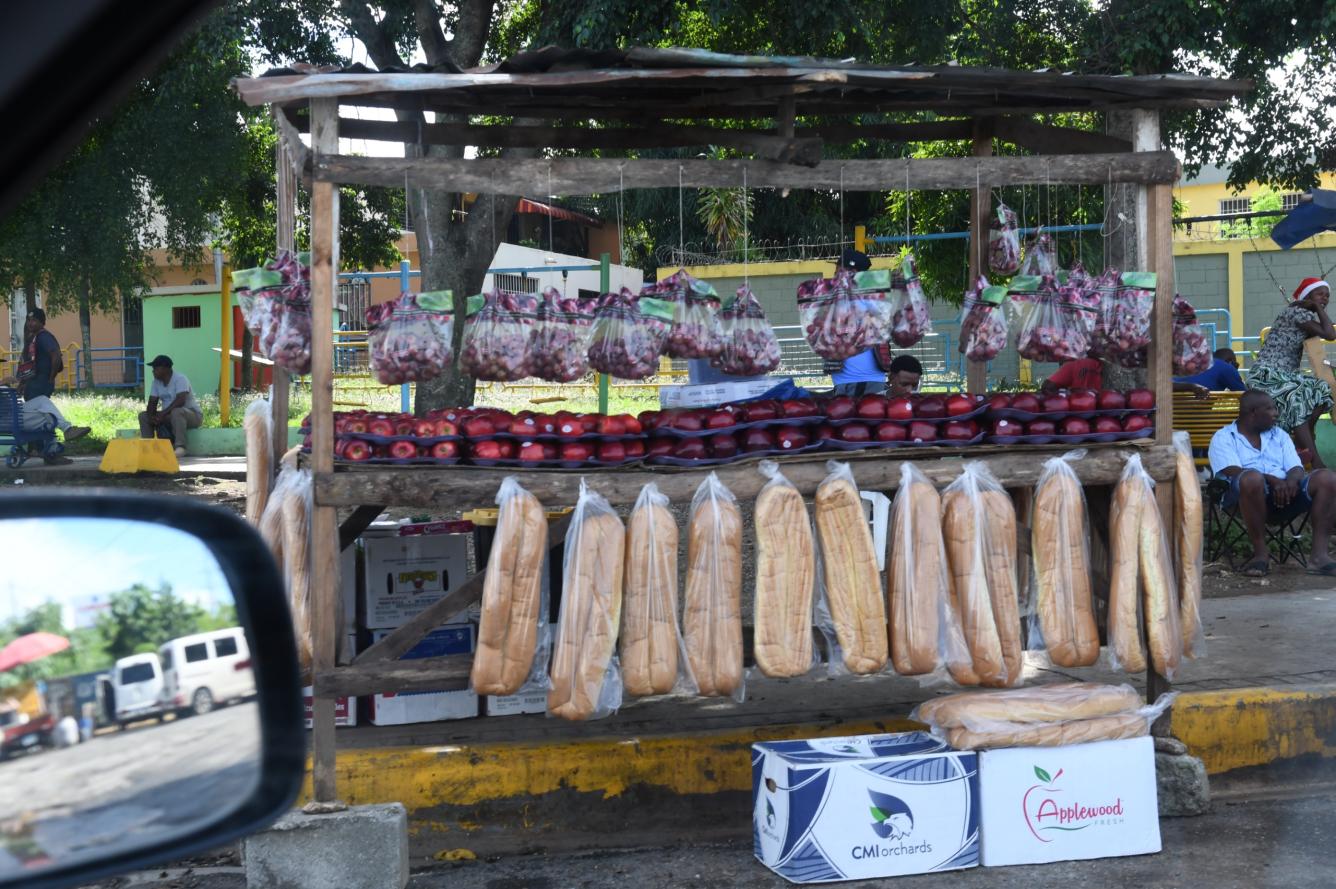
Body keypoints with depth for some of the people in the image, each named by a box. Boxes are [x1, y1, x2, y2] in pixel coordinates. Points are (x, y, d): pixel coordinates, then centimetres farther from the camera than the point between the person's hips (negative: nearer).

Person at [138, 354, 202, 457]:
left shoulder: (179, 378, -18)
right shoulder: (156, 381, 6)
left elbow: (180, 400, -31)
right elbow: (152, 402, 3)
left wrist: (163, 413, -34)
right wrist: (151, 416, -18)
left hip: (192, 415, -8)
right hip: (169, 416, 8)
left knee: (176, 412, -40)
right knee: (143, 415, -3)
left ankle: (180, 447, -42)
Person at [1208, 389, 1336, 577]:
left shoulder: (1279, 435, 26)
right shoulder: (1223, 438, 9)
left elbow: (1296, 468, 13)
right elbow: (1232, 471, -10)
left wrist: (1292, 480, -12)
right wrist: (1272, 480, -23)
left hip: (1285, 495, 5)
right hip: (1247, 498, -5)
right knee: (1252, 478, -40)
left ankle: (1319, 555, -25)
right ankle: (1261, 553, -27)